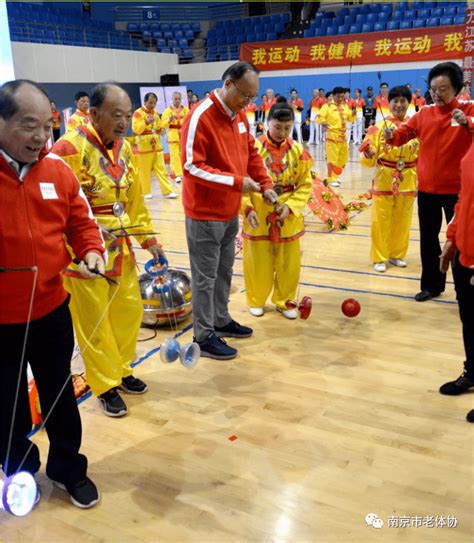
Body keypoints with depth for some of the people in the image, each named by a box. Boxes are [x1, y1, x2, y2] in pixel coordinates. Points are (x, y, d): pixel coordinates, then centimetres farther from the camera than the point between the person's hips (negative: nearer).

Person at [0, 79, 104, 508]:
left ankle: (69, 468, 40)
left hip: (51, 309, 3)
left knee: (60, 396, 19)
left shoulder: (57, 170, -2)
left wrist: (91, 252, -12)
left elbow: (81, 222, 7)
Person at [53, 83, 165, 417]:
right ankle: (105, 386, 24)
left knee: (130, 311, 16)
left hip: (120, 247, 7)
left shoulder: (124, 148, 7)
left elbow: (135, 200, 13)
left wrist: (149, 239, 13)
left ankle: (121, 371, 37)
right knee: (94, 322, 6)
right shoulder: (69, 149, -17)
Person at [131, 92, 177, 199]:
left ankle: (167, 191, 2)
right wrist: (146, 122, -26)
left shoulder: (155, 113, 13)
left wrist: (160, 130, 3)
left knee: (161, 169, 2)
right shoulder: (138, 113, -7)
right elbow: (135, 128, -17)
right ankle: (146, 192, 13)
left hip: (156, 145, 5)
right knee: (145, 171, 1)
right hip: (144, 146, -5)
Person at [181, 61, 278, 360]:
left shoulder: (240, 115, 7)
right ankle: (205, 336, 13)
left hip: (231, 211, 8)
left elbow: (252, 153, 15)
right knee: (206, 277, 2)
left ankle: (221, 321, 34)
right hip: (205, 214, -8)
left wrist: (265, 185, 2)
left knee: (224, 271, 18)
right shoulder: (201, 117, -19)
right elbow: (193, 167, -22)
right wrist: (237, 182, -23)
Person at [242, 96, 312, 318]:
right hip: (258, 217, -2)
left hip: (288, 218, 2)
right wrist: (247, 208, -18)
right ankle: (256, 301, 31)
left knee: (289, 264, 11)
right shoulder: (254, 148, -9)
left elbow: (305, 185, 1)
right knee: (258, 263, 10)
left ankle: (284, 301, 31)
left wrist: (290, 206, -14)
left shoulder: (298, 150, -2)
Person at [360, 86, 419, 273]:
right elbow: (369, 161, -7)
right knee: (381, 221, 3)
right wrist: (368, 155, -27)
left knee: (402, 222, 12)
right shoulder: (380, 127, -5)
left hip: (407, 182, 2)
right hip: (384, 181, -2)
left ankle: (397, 255, 28)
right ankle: (379, 258, 16)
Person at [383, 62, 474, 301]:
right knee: (428, 238, 14)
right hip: (427, 187, 4)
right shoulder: (424, 113, 5)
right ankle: (432, 285, 30)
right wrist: (392, 135, -22)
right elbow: (404, 133, -1)